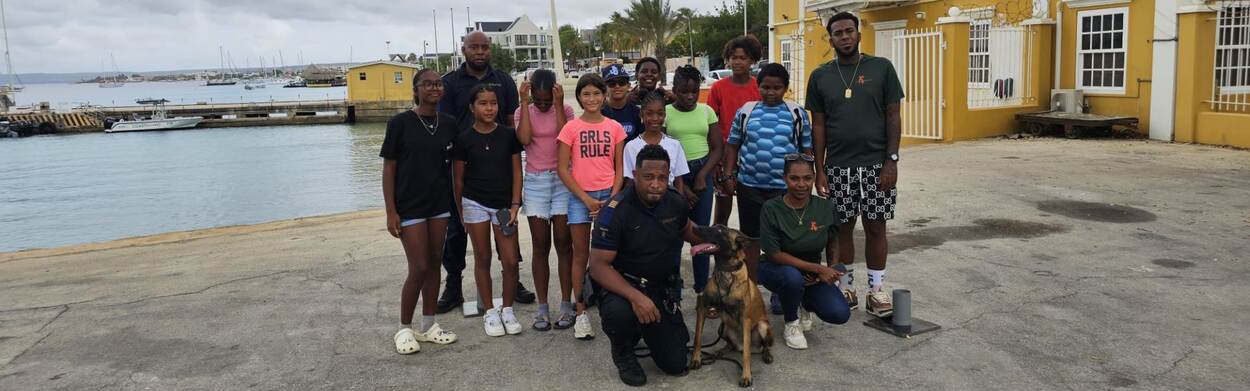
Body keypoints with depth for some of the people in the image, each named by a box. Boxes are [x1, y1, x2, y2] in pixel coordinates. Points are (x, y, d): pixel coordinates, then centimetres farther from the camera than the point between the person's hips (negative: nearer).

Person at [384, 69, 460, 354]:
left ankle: (428, 325, 23)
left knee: (434, 264, 11)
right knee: (419, 269, -5)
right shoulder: (400, 123, -9)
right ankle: (404, 329, 13)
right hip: (410, 206, -5)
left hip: (439, 204, 5)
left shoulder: (448, 124, 3)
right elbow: (388, 168, -7)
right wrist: (391, 212, -11)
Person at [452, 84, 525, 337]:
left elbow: (516, 172, 2)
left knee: (511, 261, -2)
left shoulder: (509, 135, 0)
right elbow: (459, 179, 4)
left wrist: (515, 205, -5)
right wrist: (461, 212, 6)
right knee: (482, 259, 8)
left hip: (504, 205, 1)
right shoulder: (464, 139, -2)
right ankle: (490, 313, 19)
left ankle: (508, 311, 17)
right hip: (475, 204, 0)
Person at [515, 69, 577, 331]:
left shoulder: (565, 110, 1)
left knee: (563, 242, 0)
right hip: (535, 183, 1)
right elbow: (524, 139, -14)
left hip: (562, 181, -1)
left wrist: (558, 105, -14)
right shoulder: (523, 112, 5)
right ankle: (542, 308, 8)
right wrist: (524, 103, -11)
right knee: (541, 245, 3)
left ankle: (566, 306, 7)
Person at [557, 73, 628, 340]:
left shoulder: (615, 128, 4)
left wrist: (612, 198, -8)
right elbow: (562, 169, -2)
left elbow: (619, 167, 6)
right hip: (580, 196, -1)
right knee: (581, 254, 3)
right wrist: (586, 199, -9)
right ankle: (581, 313, 8)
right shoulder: (571, 128, 0)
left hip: (609, 195, 1)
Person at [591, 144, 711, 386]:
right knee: (618, 313, -40)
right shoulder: (615, 211, -23)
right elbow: (598, 265, -26)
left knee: (676, 365, -1)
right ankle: (623, 353, -3)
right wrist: (635, 297, -39)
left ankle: (648, 329, 32)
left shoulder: (676, 203, -6)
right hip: (621, 285, -4)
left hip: (662, 288, 4)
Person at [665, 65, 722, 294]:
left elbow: (717, 148, 5)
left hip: (703, 172, 2)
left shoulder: (706, 111, 5)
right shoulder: (665, 113, -3)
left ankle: (702, 286, 10)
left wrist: (702, 177, -8)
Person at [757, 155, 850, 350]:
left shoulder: (825, 207, -9)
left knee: (840, 314, -19)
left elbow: (832, 241, 10)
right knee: (793, 277, -39)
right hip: (776, 269, -3)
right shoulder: (771, 209, -19)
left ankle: (806, 304, 17)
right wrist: (818, 269, -24)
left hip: (811, 275, 3)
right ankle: (791, 323, -6)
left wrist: (832, 269, -5)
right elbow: (774, 254, -20)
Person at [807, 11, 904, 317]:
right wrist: (819, 169, 0)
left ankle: (877, 290, 16)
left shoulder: (881, 68, 1)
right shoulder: (820, 76, 5)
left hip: (876, 164, -1)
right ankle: (846, 288, 19)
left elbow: (893, 117, 1)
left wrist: (891, 160, -7)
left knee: (876, 227, 5)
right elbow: (818, 125, 6)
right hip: (837, 167, 1)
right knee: (842, 227, 7)